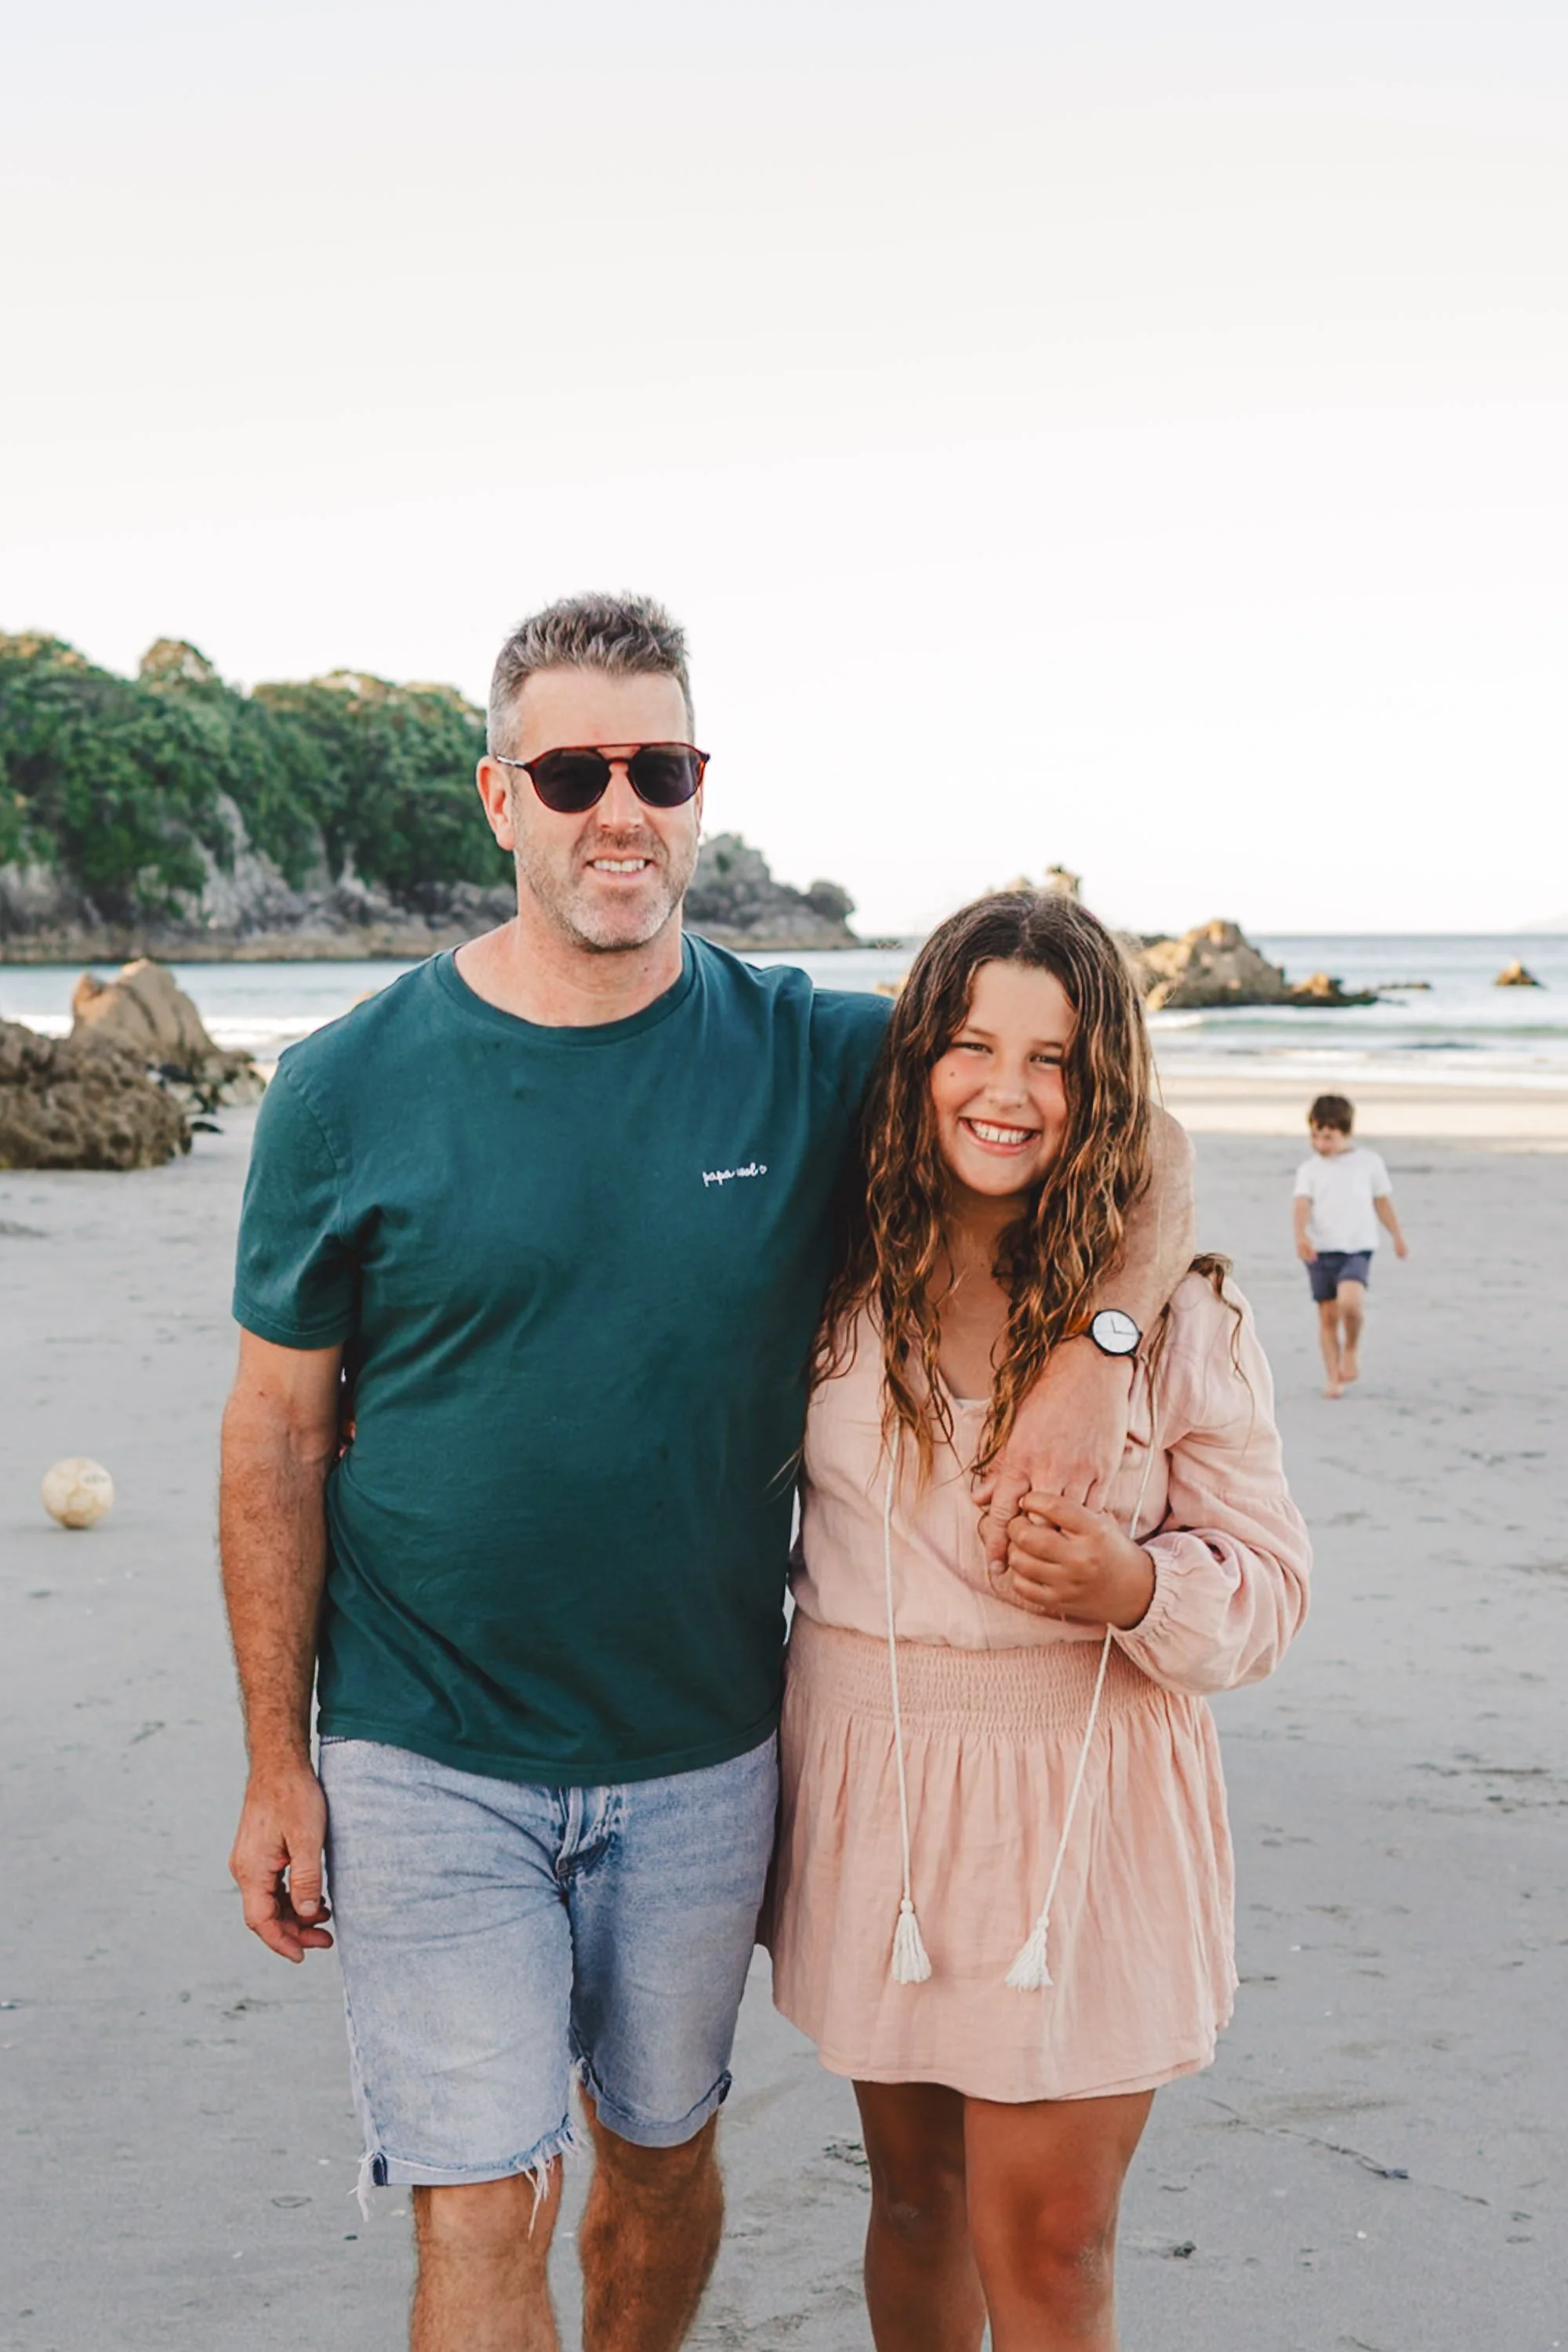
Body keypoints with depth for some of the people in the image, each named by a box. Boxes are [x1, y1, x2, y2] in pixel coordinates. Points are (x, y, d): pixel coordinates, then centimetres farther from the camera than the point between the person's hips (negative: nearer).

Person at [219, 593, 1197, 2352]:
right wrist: (276, 1765, -3)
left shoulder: (814, 1060, -5)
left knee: (663, 2153, 19)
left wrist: (1097, 1351, -18)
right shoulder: (352, 1087, -8)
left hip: (703, 1758, 2)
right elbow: (277, 1431, -2)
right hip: (430, 1760, -2)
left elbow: (1139, 1141, 2)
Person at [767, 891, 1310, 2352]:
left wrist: (1134, 1587, -23)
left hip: (1085, 1805, -2)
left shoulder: (1175, 1312, -7)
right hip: (871, 1785, 2)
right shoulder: (838, 1281, -2)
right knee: (914, 2190, 18)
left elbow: (1268, 1581, -1)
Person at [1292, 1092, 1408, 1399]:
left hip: (1357, 1248, -2)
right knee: (1328, 1314, 4)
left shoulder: (1369, 1162, 5)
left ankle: (1352, 1349, 1)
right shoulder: (1309, 1169, 5)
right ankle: (1334, 1379, 15)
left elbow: (1383, 1201, 15)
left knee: (1351, 1300, -26)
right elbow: (1301, 1203, -10)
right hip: (1321, 1250, 2)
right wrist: (1301, 1235, -27)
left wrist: (1398, 1236, 20)